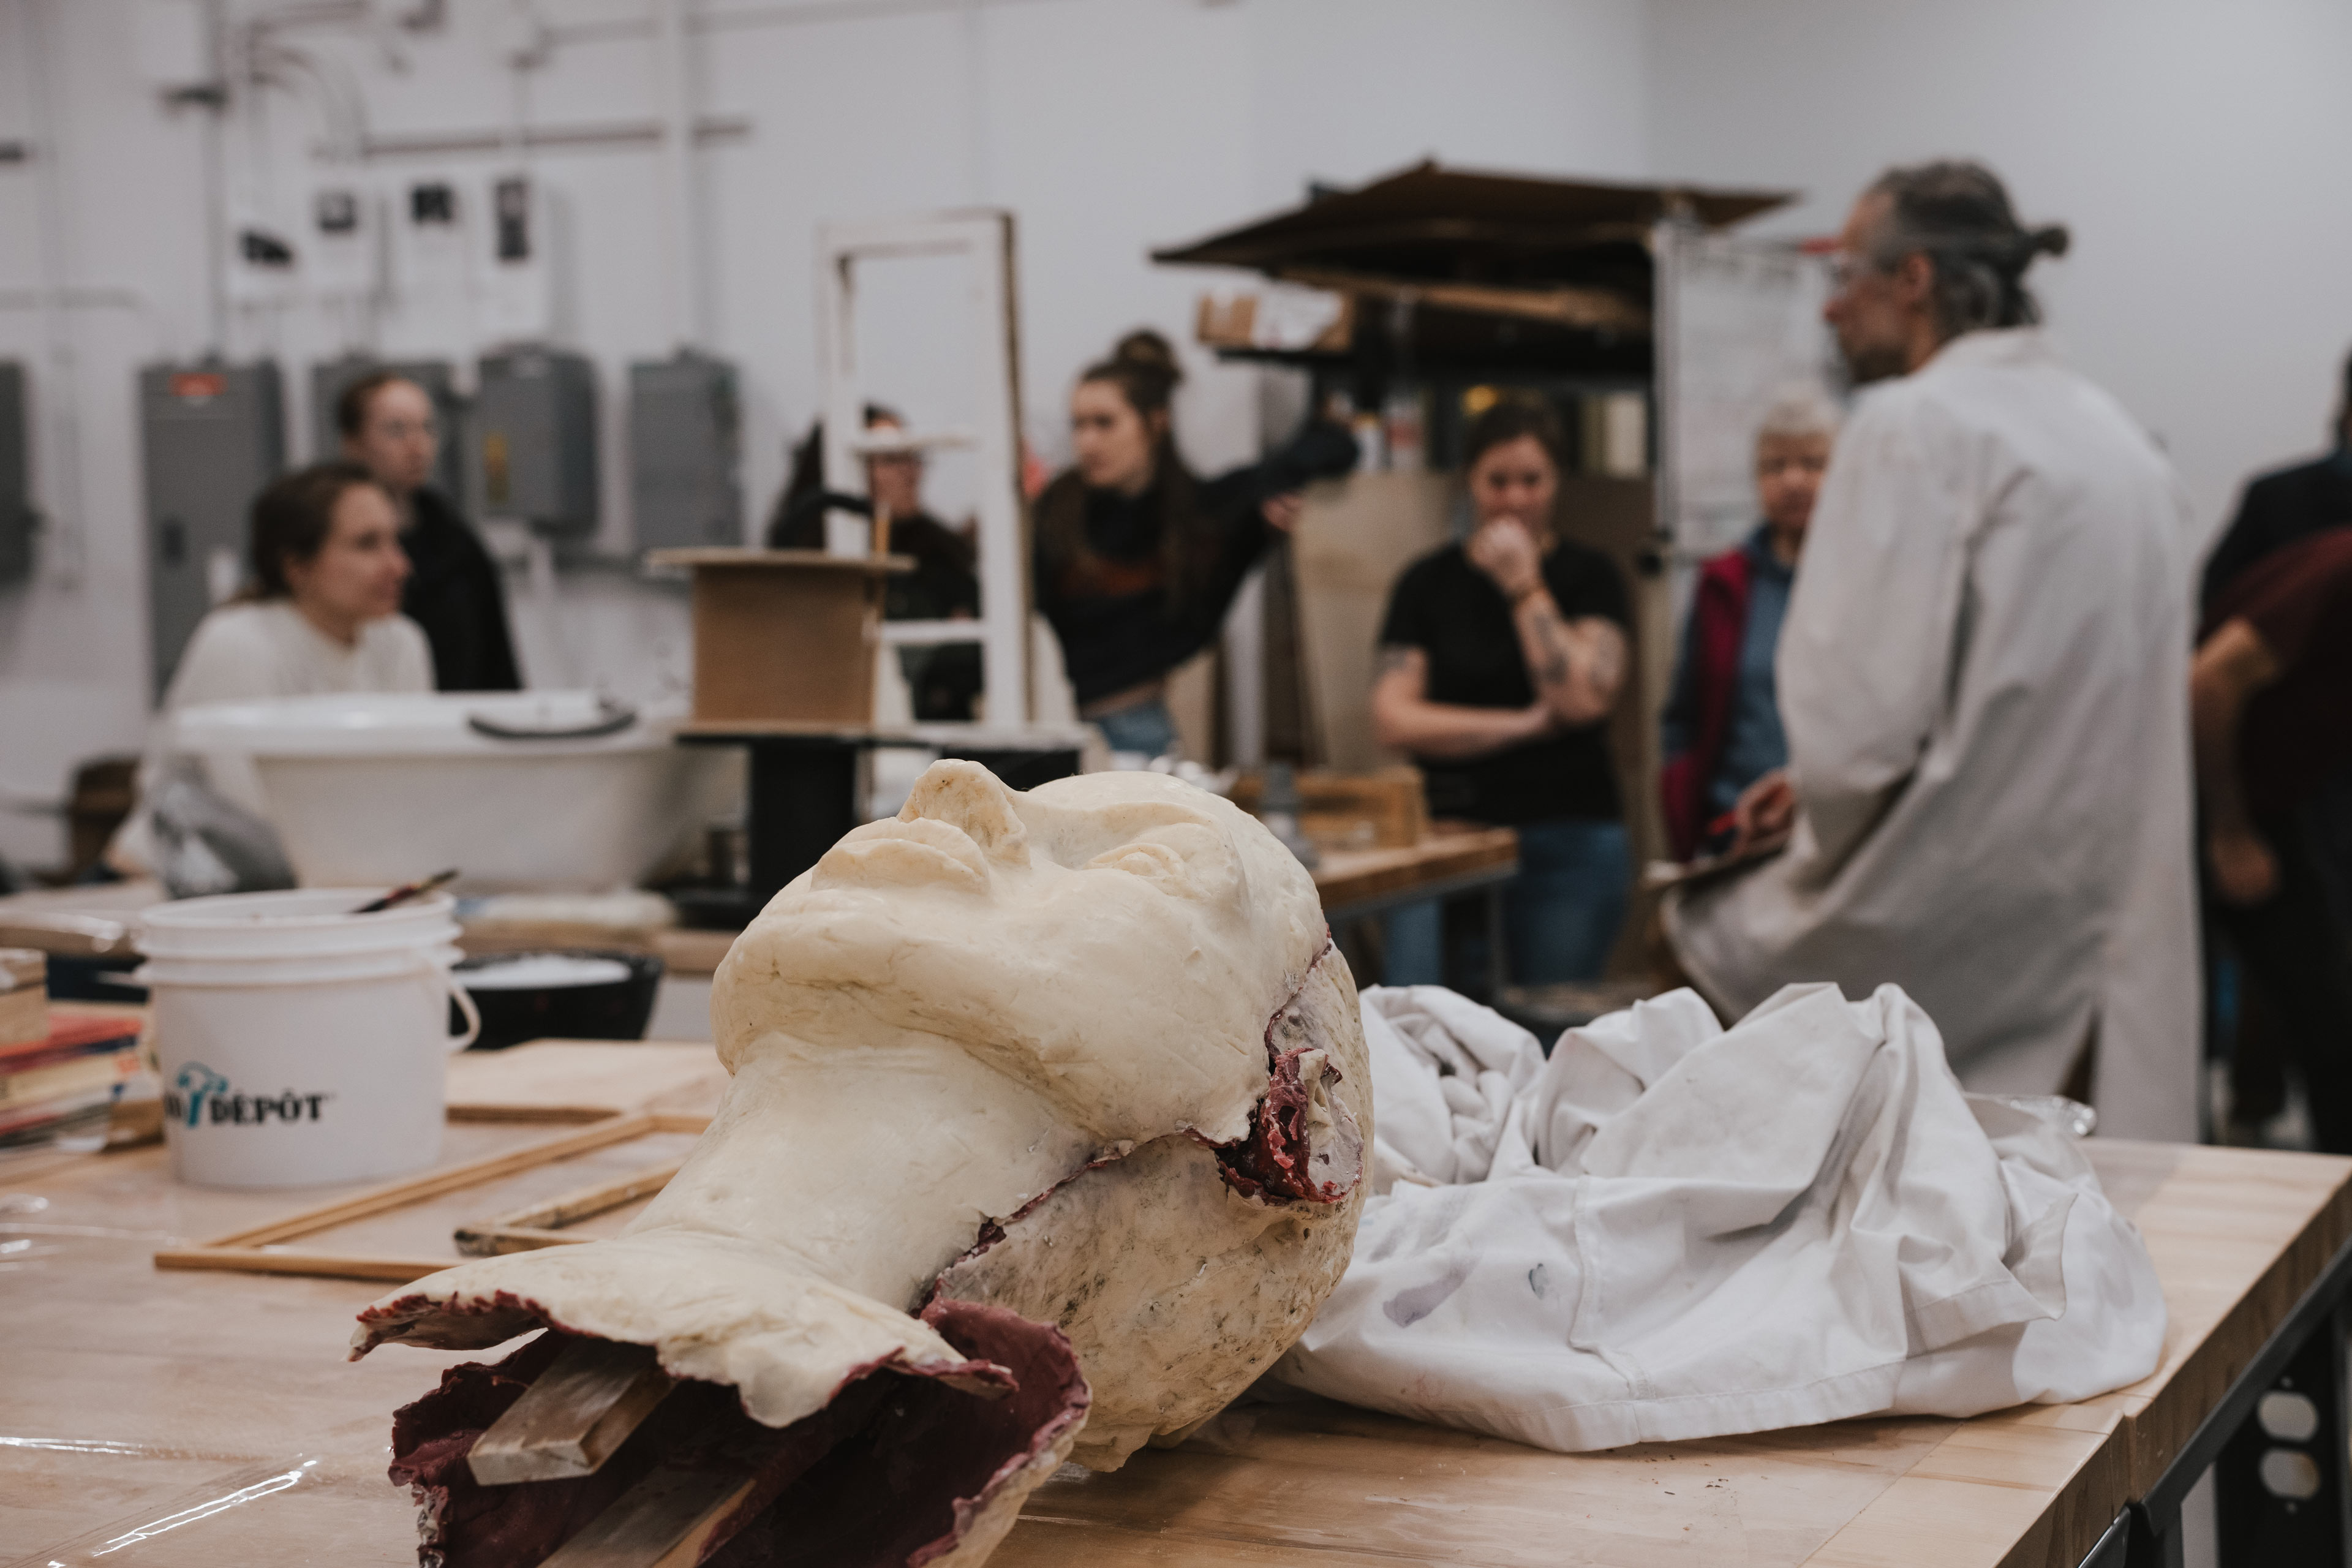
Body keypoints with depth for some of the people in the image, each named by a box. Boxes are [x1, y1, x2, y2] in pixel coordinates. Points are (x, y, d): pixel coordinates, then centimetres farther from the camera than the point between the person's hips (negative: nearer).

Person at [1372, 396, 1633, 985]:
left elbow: (1583, 700, -11)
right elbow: (1393, 720, -1)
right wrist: (1524, 725, -7)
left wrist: (1524, 587, -8)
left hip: (1567, 844, -1)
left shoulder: (1589, 576, 5)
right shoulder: (1428, 582, 8)